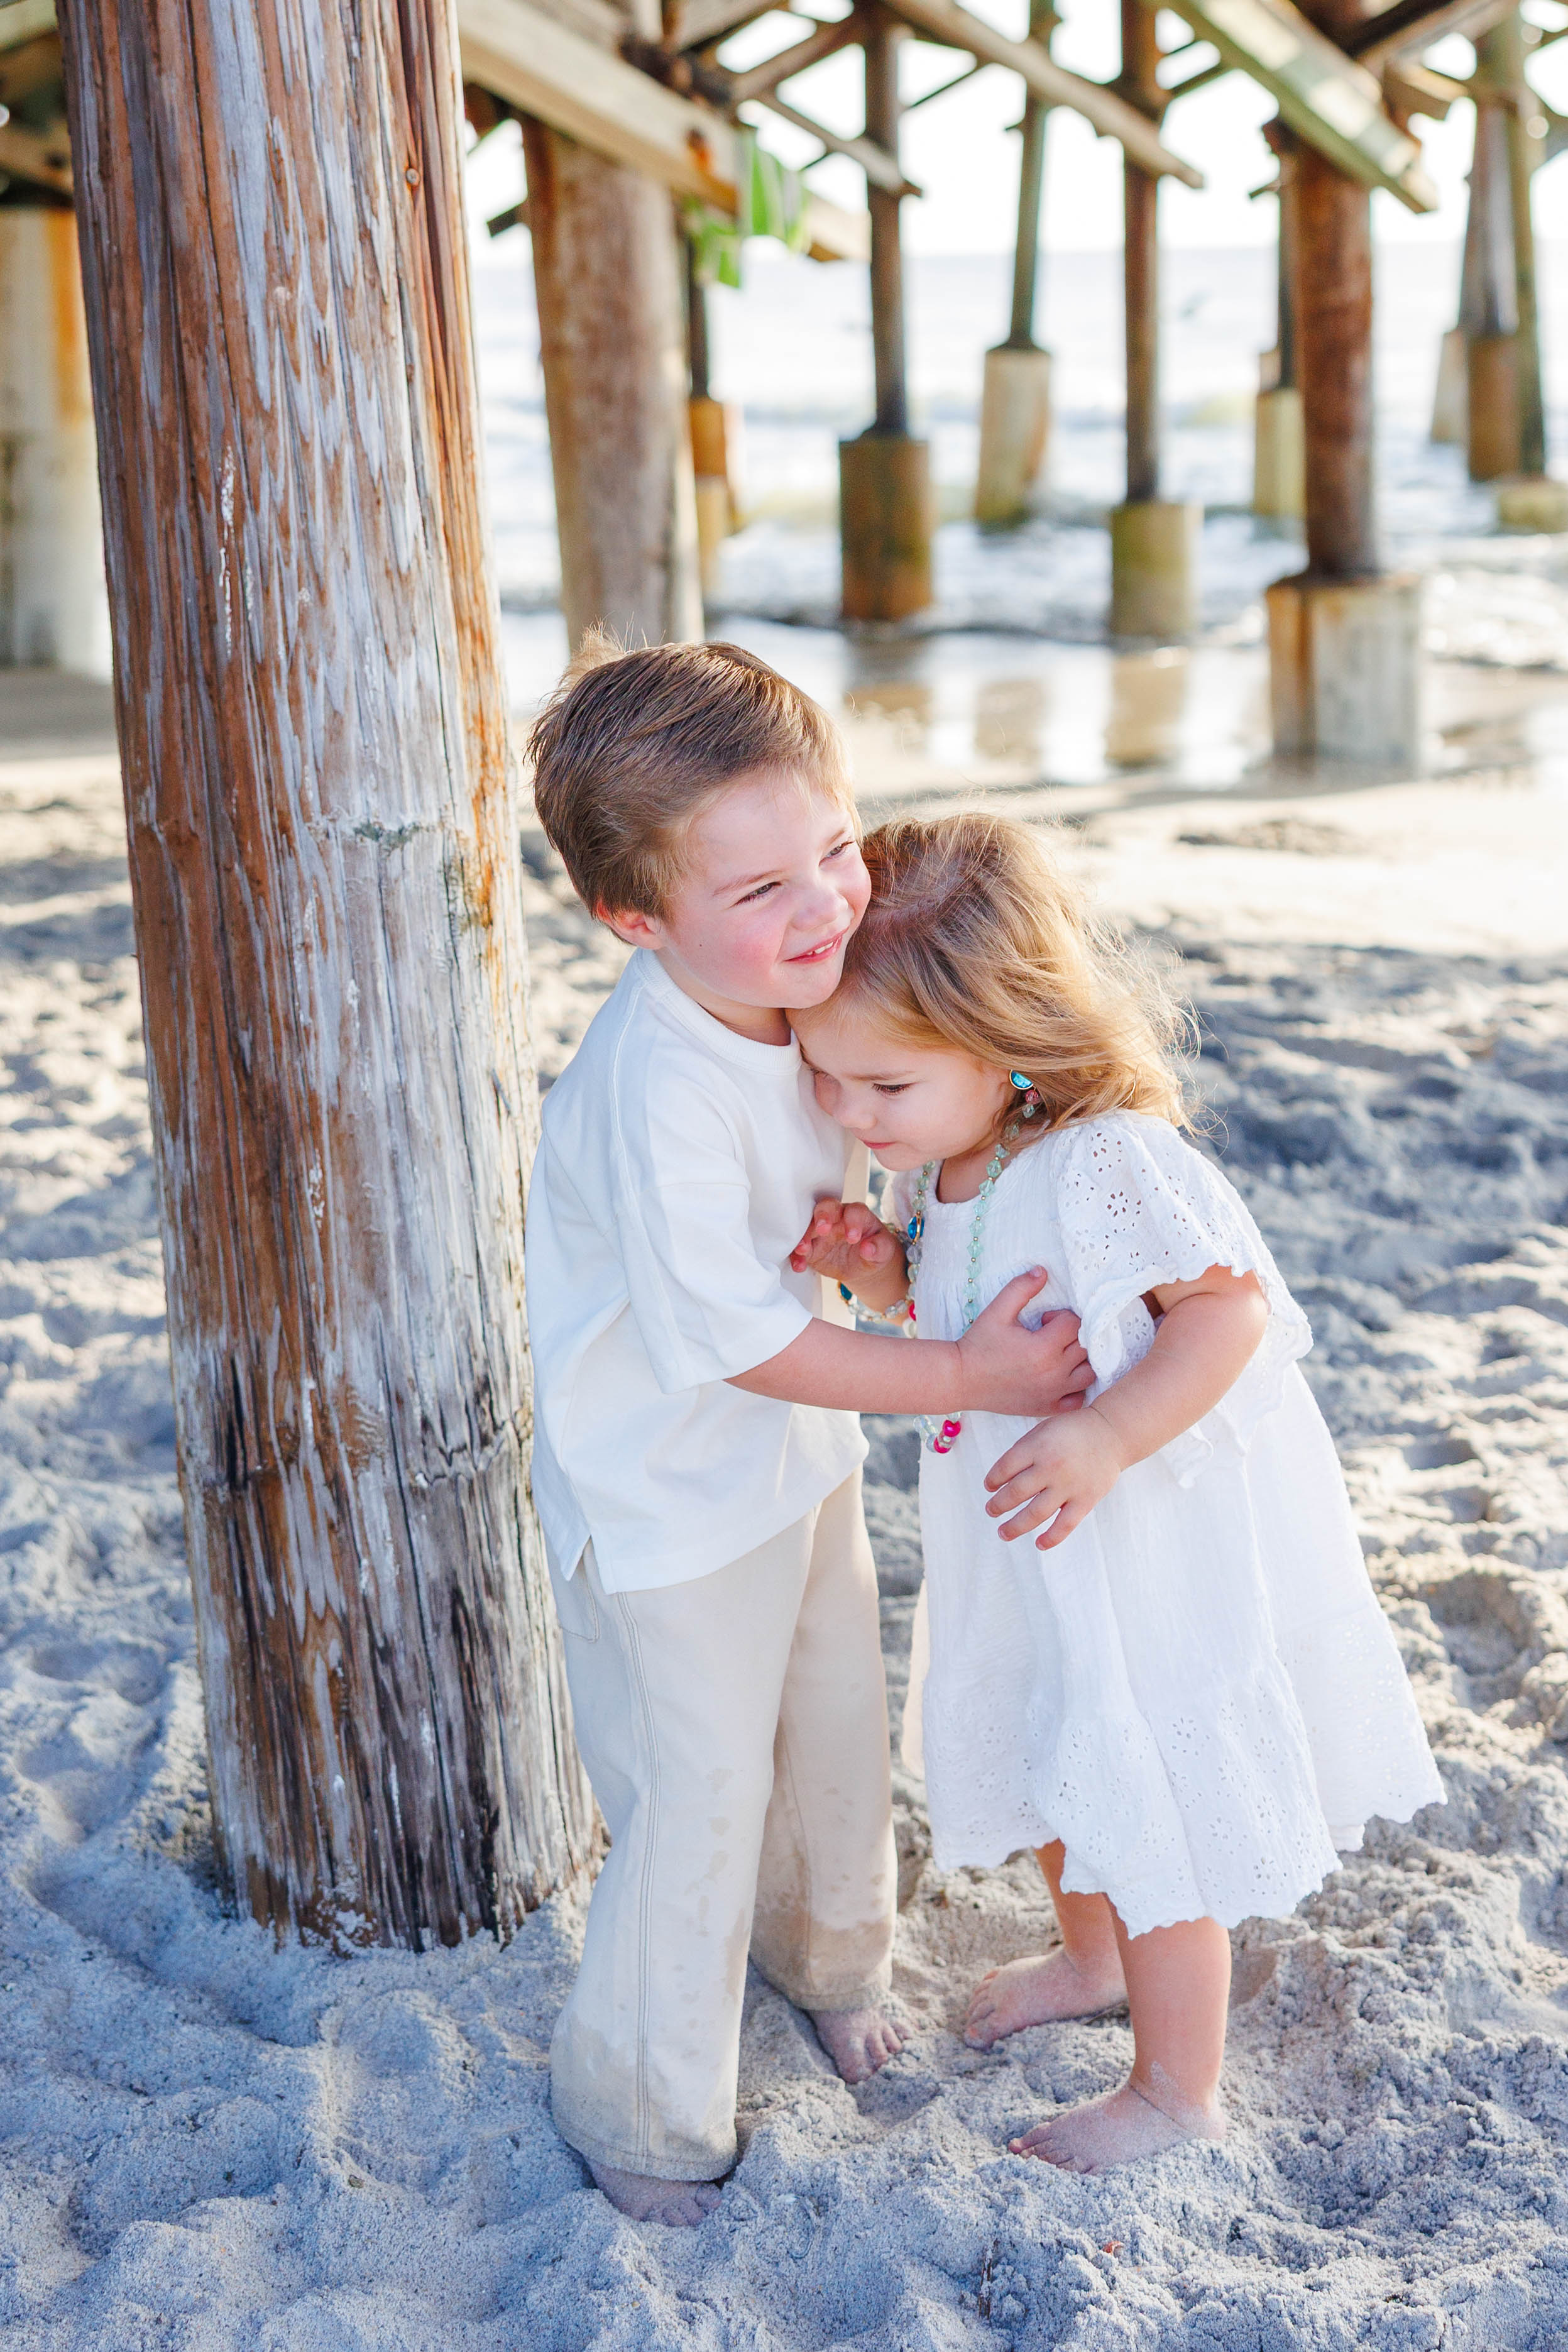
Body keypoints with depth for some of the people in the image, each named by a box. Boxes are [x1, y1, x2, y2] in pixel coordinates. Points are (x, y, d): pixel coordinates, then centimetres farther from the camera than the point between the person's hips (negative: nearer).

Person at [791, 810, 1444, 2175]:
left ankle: (1178, 2092, 29)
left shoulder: (1110, 1161, -30)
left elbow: (1229, 1310, -26)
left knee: (1152, 1806, 7)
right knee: (1050, 1758, 27)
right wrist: (883, 1271, -10)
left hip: (1157, 1550, -8)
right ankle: (1091, 1957, 55)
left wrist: (1102, 1441, -37)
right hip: (1034, 1547, 9)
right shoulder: (944, 1162, -5)